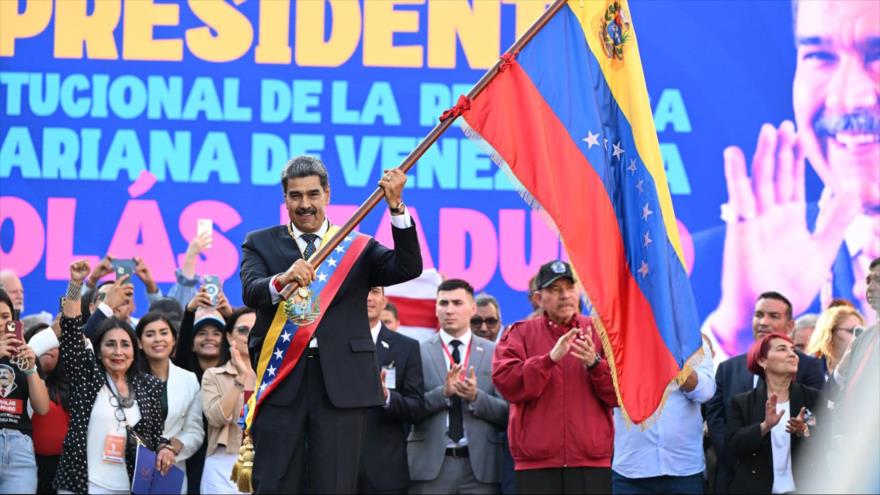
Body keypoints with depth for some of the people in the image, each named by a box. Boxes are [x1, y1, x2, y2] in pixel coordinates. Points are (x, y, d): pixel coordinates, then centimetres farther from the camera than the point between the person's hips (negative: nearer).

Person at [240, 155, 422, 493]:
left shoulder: (358, 247, 11)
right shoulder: (261, 244, 11)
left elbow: (408, 269, -4)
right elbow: (251, 292, -7)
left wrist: (396, 206, -16)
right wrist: (283, 279, -30)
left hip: (342, 384, 0)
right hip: (282, 382, 0)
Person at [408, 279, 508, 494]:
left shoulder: (494, 353, 9)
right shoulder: (418, 352, 7)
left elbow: (507, 413, 4)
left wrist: (476, 397, -12)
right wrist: (443, 393, -14)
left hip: (480, 465, 1)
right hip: (431, 464, -1)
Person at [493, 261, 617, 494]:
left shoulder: (600, 332, 10)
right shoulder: (520, 333, 9)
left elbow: (620, 393, 3)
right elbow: (506, 384, -6)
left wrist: (595, 363, -16)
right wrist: (551, 358, -17)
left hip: (591, 463, 1)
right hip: (537, 465, -1)